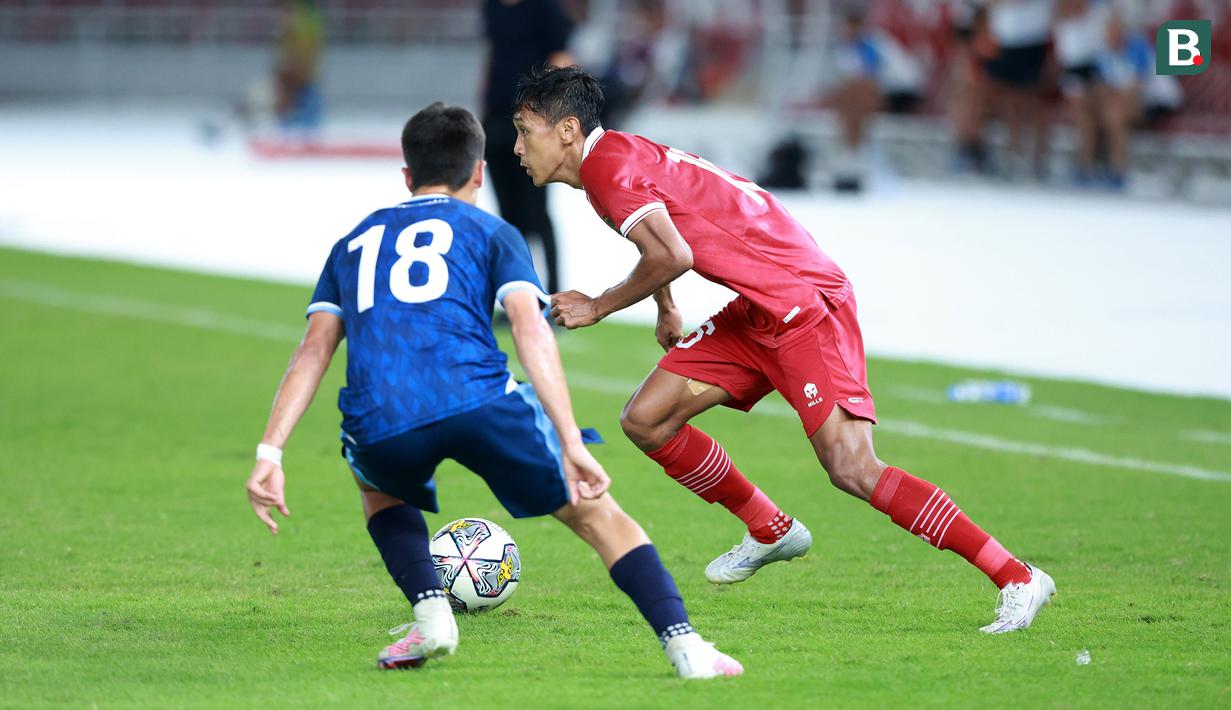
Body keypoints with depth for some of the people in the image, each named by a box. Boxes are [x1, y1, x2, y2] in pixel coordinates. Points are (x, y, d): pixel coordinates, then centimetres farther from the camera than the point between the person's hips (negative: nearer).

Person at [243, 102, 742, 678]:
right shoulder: (491, 232, 22)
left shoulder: (355, 242, 31)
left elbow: (313, 350, 18)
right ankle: (684, 646, 1)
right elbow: (530, 329, 5)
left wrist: (269, 453, 11)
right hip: (479, 402, -2)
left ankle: (430, 615, 15)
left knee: (380, 489, 38)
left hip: (378, 423, 2)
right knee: (593, 512, 16)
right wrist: (571, 443, -3)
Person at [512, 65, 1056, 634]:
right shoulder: (618, 157, 16)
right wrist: (666, 308, 43)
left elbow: (673, 256, -23)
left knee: (851, 468, -18)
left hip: (802, 302, -10)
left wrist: (598, 308, -10)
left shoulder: (607, 163, -13)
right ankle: (771, 533, 22)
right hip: (758, 313, 10)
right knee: (645, 419, 7)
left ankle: (1017, 579, -16)